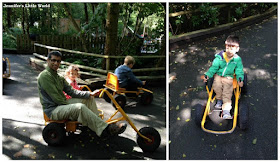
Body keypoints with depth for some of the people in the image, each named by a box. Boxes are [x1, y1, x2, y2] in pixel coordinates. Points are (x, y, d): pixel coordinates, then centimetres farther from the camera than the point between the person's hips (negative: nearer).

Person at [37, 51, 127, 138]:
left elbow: (71, 91, 9)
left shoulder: (59, 77, 15)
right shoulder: (44, 76, -14)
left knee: (89, 98, 6)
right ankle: (104, 129, -28)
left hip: (62, 104, 10)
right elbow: (55, 97, -19)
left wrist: (90, 94, -2)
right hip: (52, 110, -10)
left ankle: (97, 122, -4)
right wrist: (68, 105, -10)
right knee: (80, 107, -32)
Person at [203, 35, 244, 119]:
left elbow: (239, 71, -1)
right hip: (218, 76, 1)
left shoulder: (237, 59, -4)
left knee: (227, 92, -16)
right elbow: (214, 67, -3)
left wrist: (240, 79, -20)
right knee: (217, 86, -28)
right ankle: (219, 100, 0)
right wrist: (208, 75, -16)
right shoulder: (220, 57, -5)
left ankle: (226, 110, -18)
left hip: (229, 78, 0)